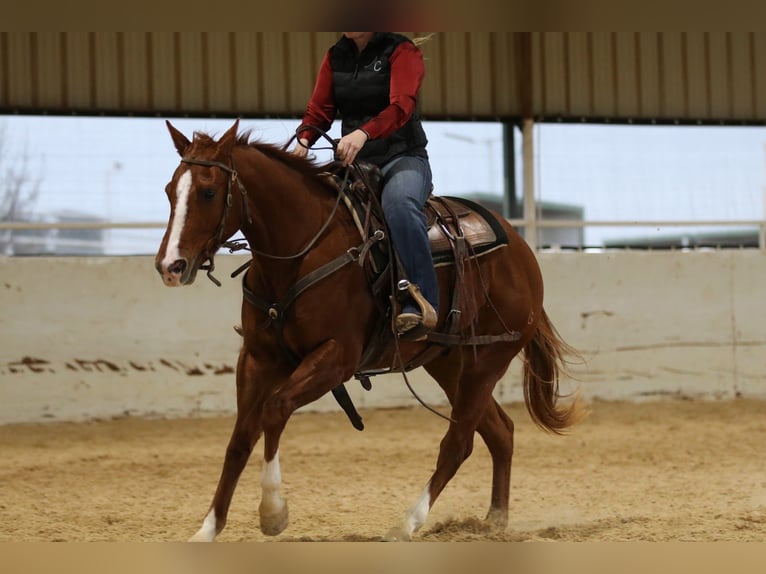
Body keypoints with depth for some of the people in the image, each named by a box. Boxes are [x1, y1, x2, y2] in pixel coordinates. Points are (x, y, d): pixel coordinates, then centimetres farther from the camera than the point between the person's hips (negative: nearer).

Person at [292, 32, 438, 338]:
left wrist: (363, 133, -38)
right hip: (351, 161, 6)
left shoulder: (401, 51, -4)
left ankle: (420, 303, -40)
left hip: (402, 156, -6)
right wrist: (303, 141, -13)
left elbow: (401, 107, -20)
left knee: (399, 203, -38)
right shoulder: (336, 56, 13)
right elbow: (318, 110, 10)